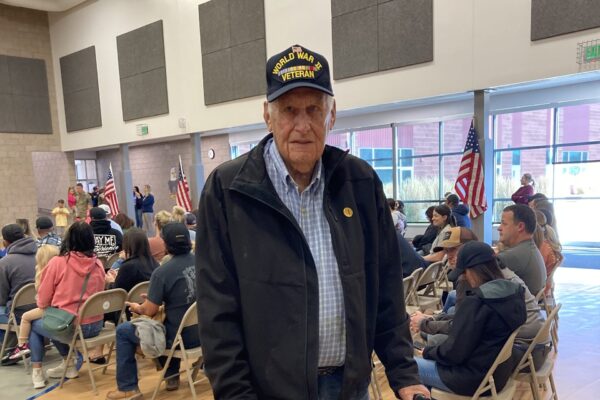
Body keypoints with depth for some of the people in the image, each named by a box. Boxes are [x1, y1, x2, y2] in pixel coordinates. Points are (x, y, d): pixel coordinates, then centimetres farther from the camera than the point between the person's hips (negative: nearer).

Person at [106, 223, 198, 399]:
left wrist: (136, 307, 11)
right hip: (202, 333, 6)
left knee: (122, 331, 13)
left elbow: (149, 311, -12)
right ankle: (172, 376, 40)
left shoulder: (162, 272, -18)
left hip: (180, 336, -6)